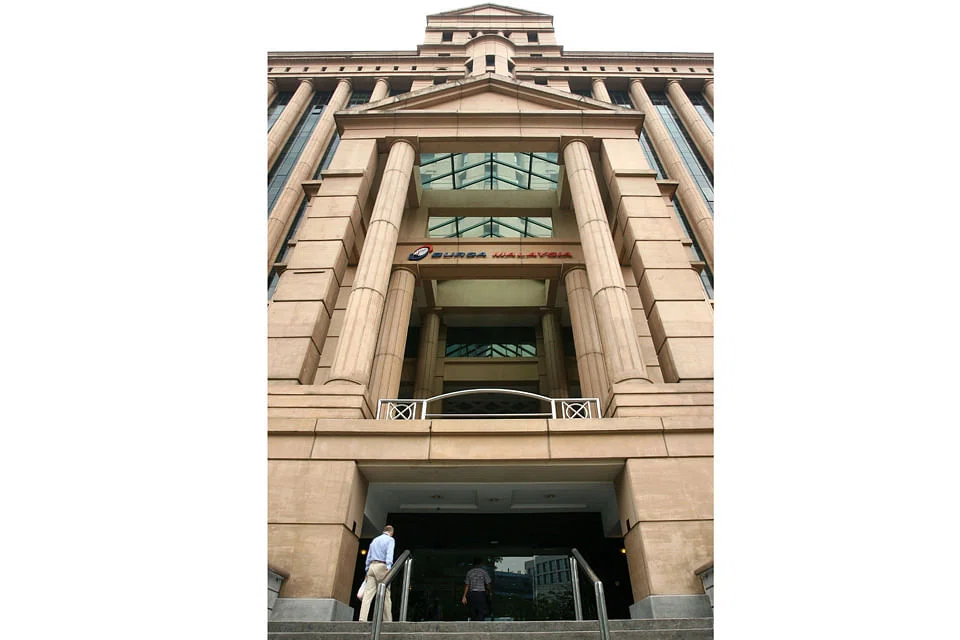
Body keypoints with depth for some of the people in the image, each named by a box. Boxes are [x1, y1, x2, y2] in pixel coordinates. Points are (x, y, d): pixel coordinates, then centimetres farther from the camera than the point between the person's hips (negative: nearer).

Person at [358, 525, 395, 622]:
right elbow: (389, 553, -11)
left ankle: (362, 618, -14)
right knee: (385, 594, -2)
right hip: (382, 566, -5)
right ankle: (388, 620, -2)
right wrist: (388, 567, -21)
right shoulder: (390, 539, 4)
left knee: (368, 593, -3)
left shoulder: (374, 540, 24)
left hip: (372, 566, 6)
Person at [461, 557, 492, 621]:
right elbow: (488, 584, 0)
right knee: (482, 612, -3)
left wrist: (464, 596, 7)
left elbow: (466, 585, 5)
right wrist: (490, 593, 17)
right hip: (480, 594, -4)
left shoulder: (469, 572, 7)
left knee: (473, 613, 13)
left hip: (471, 594, 4)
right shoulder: (484, 572, -3)